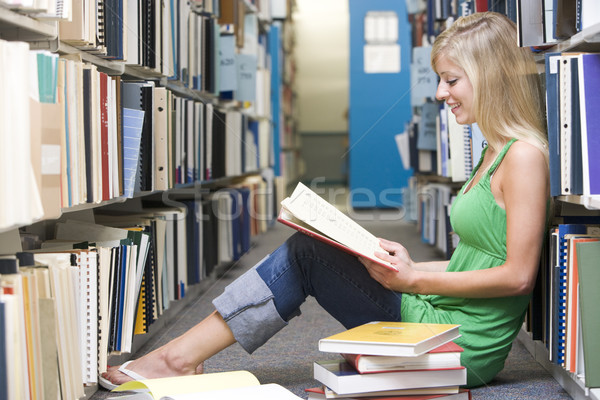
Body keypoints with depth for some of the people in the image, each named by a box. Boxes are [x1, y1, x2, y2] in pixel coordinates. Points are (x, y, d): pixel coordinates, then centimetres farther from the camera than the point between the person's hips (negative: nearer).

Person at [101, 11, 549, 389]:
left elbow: (518, 276, -20)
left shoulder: (525, 156, -15)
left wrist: (414, 281, -15)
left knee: (306, 253, -7)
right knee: (305, 249, 3)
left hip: (461, 349, -9)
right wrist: (412, 267, 5)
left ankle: (181, 356, 2)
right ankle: (183, 354, 4)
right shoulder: (494, 152, 15)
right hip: (438, 322, 9)